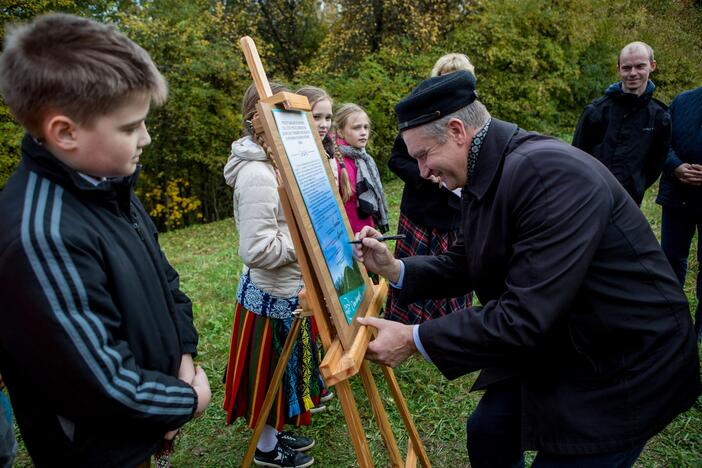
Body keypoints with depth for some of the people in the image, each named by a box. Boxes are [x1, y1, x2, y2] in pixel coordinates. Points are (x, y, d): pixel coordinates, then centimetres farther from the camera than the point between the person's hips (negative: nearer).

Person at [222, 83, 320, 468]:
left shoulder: (273, 164, 6)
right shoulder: (257, 176, -25)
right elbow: (258, 250, -29)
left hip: (285, 288, 9)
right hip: (274, 294, -9)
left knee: (283, 369, 23)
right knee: (272, 371, 11)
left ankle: (276, 432, 44)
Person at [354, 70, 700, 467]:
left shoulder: (550, 173, -30)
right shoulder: (484, 176, -2)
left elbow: (526, 315, -33)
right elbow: (467, 264, 8)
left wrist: (415, 340, -26)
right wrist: (396, 269, -7)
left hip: (625, 365, -8)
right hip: (553, 348, 9)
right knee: (487, 433, 17)